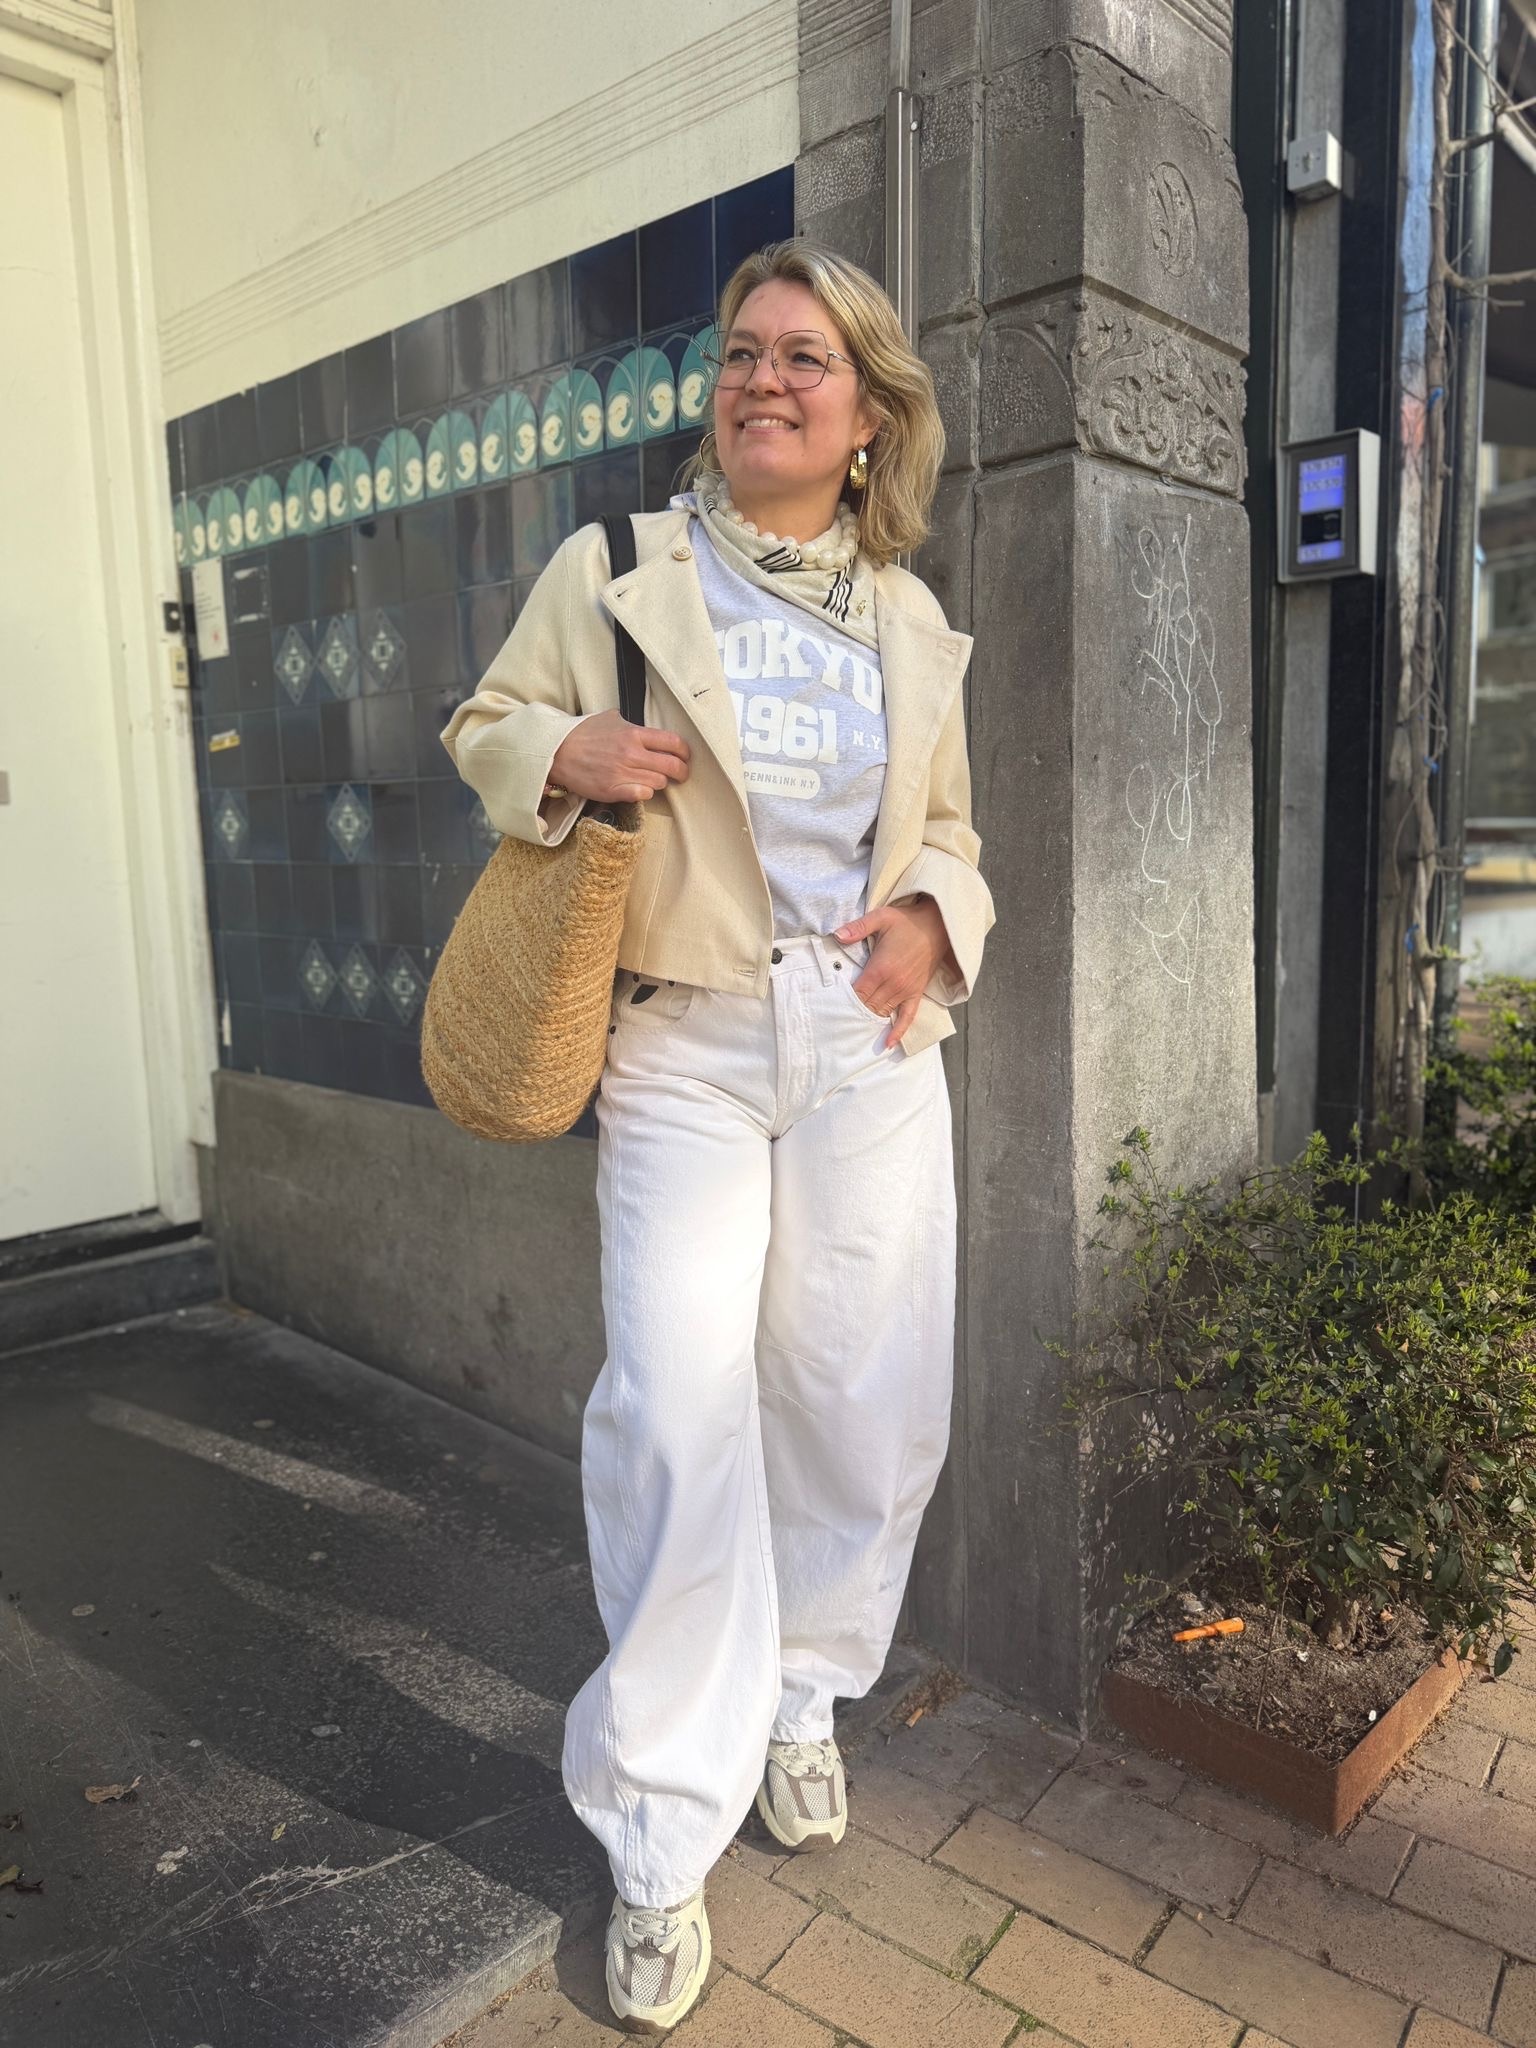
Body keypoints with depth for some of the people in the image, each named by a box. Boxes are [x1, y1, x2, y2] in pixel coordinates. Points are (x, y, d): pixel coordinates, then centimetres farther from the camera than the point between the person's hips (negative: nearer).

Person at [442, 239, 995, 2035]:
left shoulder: (912, 622, 12)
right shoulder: (614, 570, 3)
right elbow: (485, 724, 10)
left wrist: (931, 917, -3)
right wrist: (565, 755, -13)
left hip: (871, 1046, 4)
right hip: (685, 1046, -3)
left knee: (866, 1402, 7)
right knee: (679, 1413, -13)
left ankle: (799, 1702, 36)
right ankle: (661, 1837, 9)